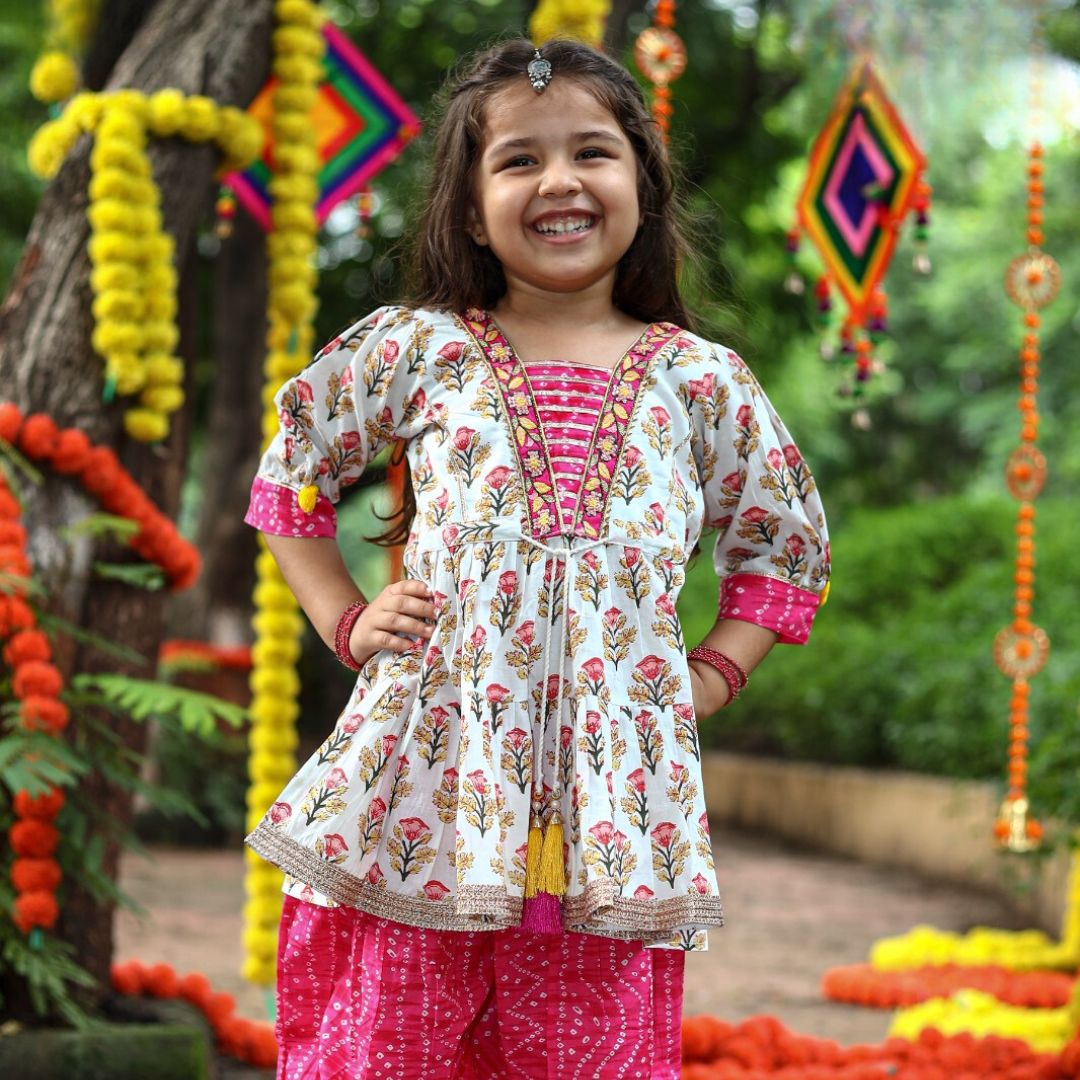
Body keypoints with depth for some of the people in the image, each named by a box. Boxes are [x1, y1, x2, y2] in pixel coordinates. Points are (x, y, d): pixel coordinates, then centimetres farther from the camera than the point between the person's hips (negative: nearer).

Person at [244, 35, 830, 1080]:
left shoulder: (702, 382, 9)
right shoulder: (415, 350, 6)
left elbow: (787, 545, 22)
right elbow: (289, 479, 18)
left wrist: (711, 674, 9)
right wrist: (347, 622, 8)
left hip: (609, 791, 1)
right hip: (431, 767, 0)